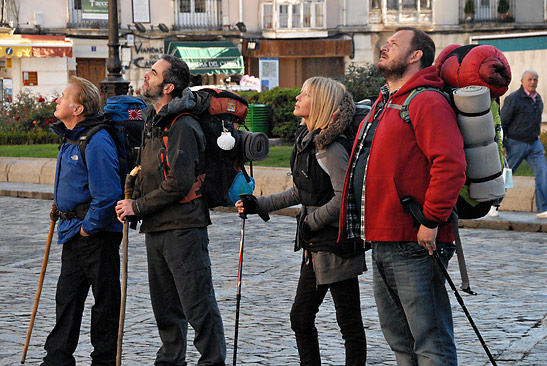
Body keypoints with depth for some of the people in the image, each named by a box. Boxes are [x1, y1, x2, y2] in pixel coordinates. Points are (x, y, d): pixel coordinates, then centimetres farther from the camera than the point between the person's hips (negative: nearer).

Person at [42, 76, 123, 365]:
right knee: (67, 297, 13)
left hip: (97, 233, -10)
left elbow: (107, 193, -25)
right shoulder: (70, 138, 12)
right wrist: (66, 221, 17)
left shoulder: (96, 142, -20)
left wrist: (89, 227, -18)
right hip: (74, 233, 10)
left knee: (105, 298, 3)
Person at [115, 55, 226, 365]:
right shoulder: (153, 122, 15)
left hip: (183, 227, -9)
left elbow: (179, 183, -21)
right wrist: (133, 199, 7)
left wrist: (138, 206, -14)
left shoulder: (183, 127, -15)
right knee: (166, 305, 17)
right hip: (155, 228, 9)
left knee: (198, 305, -5)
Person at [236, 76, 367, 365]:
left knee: (349, 323, -1)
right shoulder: (304, 139, 12)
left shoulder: (331, 147, -16)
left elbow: (343, 198, -22)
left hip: (337, 246, -9)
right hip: (316, 246, 10)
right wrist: (258, 205, 18)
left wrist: (311, 222, -11)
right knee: (301, 318, 12)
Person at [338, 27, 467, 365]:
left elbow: (451, 165, -23)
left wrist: (432, 222, -22)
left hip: (414, 246, -10)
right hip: (382, 243, 10)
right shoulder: (384, 104, 20)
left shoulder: (426, 102, -12)